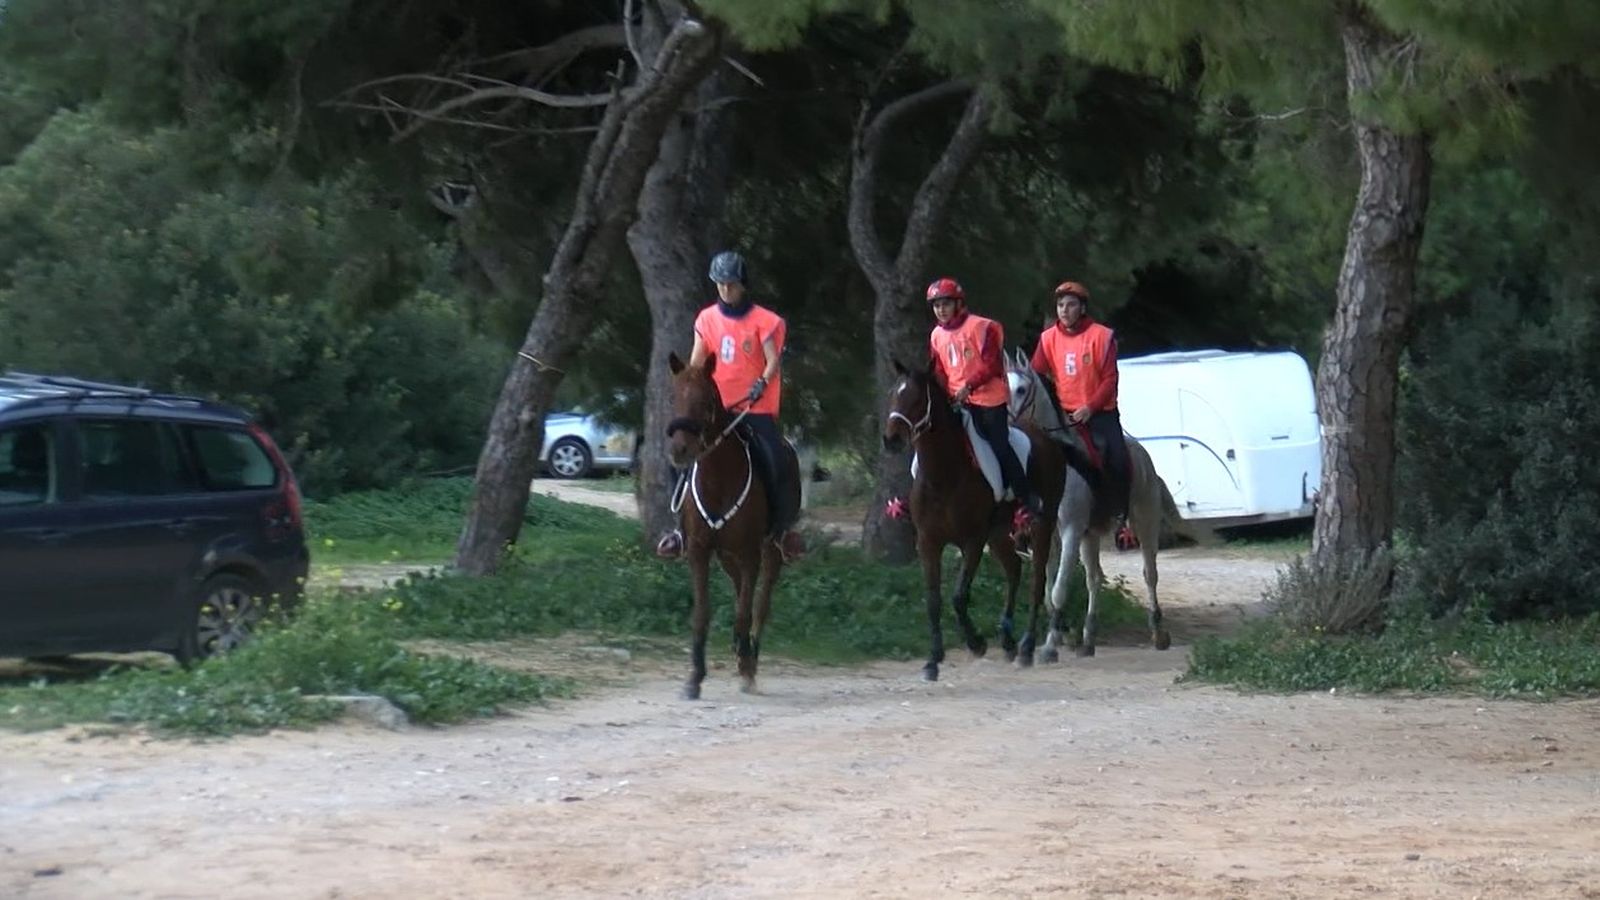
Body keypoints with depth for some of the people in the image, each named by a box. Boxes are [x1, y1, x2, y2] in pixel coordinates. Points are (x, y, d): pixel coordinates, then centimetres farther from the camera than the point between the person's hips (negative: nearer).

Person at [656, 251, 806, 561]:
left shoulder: (762, 321, -4)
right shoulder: (707, 319, 6)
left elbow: (773, 361, -8)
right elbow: (696, 363, 7)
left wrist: (762, 383, -26)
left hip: (755, 408, -3)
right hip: (717, 407, 3)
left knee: (778, 462, -19)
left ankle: (783, 525, -3)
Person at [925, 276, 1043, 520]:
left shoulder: (981, 327, -9)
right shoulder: (936, 336, 10)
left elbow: (991, 364, -15)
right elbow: (939, 371, 15)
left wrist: (969, 385, -24)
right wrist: (945, 394, -2)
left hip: (989, 398, -6)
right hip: (957, 401, 6)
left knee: (1000, 445, -10)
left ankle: (1025, 497, -2)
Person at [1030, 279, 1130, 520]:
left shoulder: (1102, 336, -6)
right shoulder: (1048, 338, 2)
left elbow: (1109, 379, -9)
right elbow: (1037, 374, 0)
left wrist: (1090, 407, -21)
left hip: (1099, 412, -2)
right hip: (1063, 414, 3)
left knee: (1117, 460, -17)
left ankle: (1120, 516, -6)